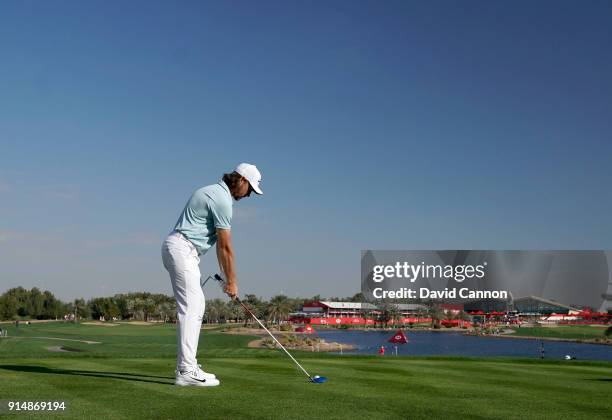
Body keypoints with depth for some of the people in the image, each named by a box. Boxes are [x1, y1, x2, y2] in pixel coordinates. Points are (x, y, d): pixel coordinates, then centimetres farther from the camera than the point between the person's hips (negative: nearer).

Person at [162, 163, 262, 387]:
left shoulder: (215, 192, 18)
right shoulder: (222, 199, -14)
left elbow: (220, 243, 18)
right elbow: (226, 246, -10)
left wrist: (225, 275, 16)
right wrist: (232, 281, -2)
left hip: (180, 249, 11)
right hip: (182, 249, -11)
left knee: (196, 306, 10)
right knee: (191, 308, -13)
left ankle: (186, 365, 12)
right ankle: (187, 371, -16)